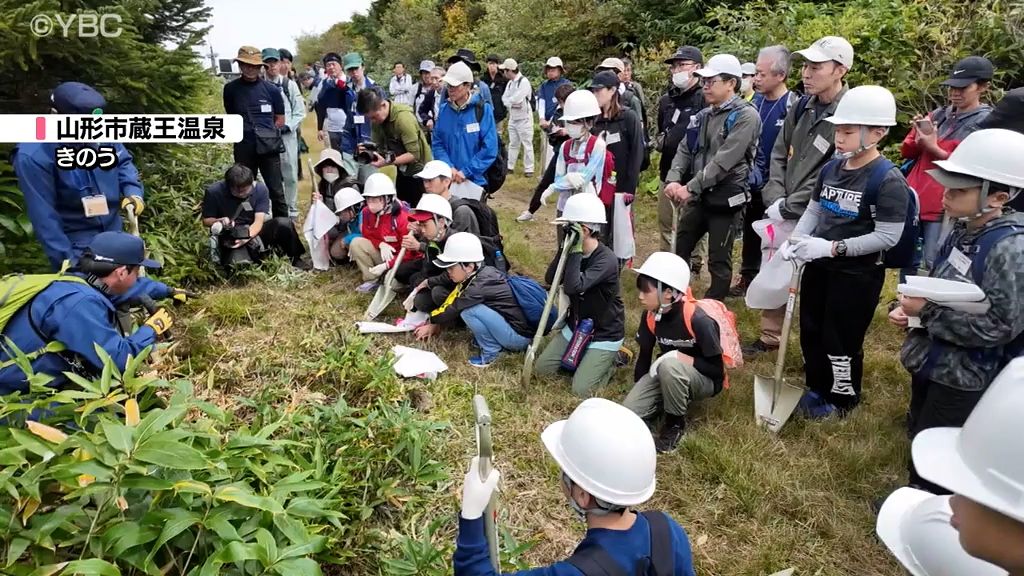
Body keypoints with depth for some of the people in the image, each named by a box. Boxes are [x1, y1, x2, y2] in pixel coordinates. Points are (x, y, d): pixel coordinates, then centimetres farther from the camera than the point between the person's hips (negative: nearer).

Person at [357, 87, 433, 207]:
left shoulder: (403, 117, -28)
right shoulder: (377, 119, -7)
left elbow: (414, 154, -28)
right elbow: (378, 146, -2)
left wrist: (388, 162, -35)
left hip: (419, 169, -7)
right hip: (402, 170, 7)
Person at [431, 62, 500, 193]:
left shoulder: (482, 109, -8)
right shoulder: (444, 109, 3)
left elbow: (489, 148, -13)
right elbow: (437, 143, 4)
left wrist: (466, 172, -17)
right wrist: (449, 167, -13)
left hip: (475, 180, -3)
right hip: (447, 179, 3)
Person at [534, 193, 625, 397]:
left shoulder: (606, 259, -28)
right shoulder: (576, 252, -3)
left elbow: (572, 287, -37)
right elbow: (551, 279, -11)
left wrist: (575, 251, -35)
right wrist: (565, 247, -18)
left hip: (605, 333, -7)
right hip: (576, 326, 7)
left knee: (580, 389, -13)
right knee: (542, 368, 4)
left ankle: (609, 359, 13)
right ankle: (587, 356, 21)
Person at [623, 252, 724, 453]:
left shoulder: (699, 321, -28)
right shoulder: (650, 316, -9)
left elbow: (717, 370, -21)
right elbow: (644, 355, 3)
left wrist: (682, 358, -29)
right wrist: (639, 391, 0)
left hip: (705, 380, -5)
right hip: (667, 376, 5)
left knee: (669, 365, -39)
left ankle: (676, 422, -14)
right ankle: (675, 398, 8)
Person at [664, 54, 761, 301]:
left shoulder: (746, 116, -13)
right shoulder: (703, 116, 12)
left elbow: (724, 160, -21)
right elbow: (685, 150, 7)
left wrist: (690, 187, -22)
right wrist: (673, 179, -11)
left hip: (725, 198, -8)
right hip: (699, 197, 8)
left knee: (719, 261, 2)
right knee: (680, 250, 17)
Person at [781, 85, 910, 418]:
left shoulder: (888, 180, -19)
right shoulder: (831, 168, 3)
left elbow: (887, 237, -22)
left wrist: (831, 247, -26)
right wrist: (794, 241, -6)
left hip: (858, 274, -7)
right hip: (818, 265, 7)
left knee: (840, 341, 6)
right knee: (810, 332, 17)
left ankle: (842, 400, 29)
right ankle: (817, 388, 38)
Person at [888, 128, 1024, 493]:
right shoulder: (964, 231, 0)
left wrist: (927, 310, -25)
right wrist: (911, 307, -3)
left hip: (964, 376, -9)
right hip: (932, 360, 9)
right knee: (919, 434, 25)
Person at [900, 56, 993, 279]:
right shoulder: (939, 114, 13)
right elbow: (907, 151, 14)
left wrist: (934, 148, -14)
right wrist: (919, 140, -8)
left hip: (945, 206, -6)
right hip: (913, 199, 6)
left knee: (934, 265, -6)